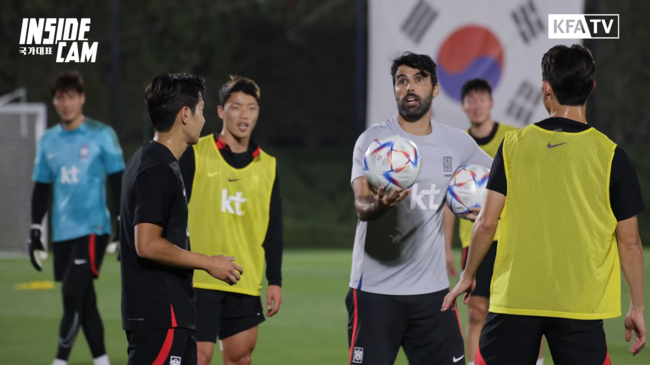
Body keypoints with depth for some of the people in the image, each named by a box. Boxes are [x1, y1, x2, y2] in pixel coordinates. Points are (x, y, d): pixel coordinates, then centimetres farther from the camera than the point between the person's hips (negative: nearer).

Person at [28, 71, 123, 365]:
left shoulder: (101, 135, -2)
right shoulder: (48, 141, 10)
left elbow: (118, 183, -1)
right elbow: (41, 189, 16)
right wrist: (35, 230, 12)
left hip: (93, 229, -5)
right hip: (62, 233, 5)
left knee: (72, 295, -14)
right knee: (84, 301, 7)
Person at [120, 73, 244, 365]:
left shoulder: (151, 162, 16)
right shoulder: (158, 170, -16)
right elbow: (148, 245, -22)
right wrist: (208, 262, -13)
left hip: (172, 313, 11)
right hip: (158, 315, -11)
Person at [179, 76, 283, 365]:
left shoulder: (267, 166, 10)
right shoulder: (195, 154, -2)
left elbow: (274, 229, 13)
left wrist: (275, 280, 7)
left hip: (246, 284, 4)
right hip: (199, 279, -4)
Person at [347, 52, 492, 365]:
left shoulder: (457, 143, 5)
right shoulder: (374, 140, -7)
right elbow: (361, 206, -20)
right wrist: (379, 205, -43)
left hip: (432, 288, 4)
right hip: (375, 290, -4)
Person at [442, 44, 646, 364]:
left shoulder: (515, 144, 0)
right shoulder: (610, 156, -3)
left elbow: (487, 222, 0)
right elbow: (630, 241, -1)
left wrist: (468, 276, 15)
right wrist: (637, 307, 8)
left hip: (513, 301, 1)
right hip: (579, 304, -1)